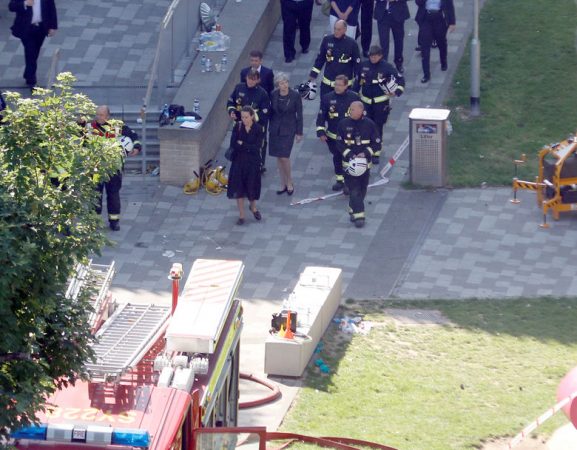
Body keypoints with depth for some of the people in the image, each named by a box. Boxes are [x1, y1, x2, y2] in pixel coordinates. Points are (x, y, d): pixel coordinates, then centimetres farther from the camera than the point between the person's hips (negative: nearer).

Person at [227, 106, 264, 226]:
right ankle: (241, 215, 16)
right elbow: (233, 144, -13)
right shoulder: (237, 127, -5)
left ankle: (253, 207, 40)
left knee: (252, 186, 9)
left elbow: (257, 147, -17)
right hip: (238, 161, 1)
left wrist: (242, 144, -15)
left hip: (253, 162, -1)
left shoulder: (258, 129, -10)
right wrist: (248, 147, -19)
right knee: (238, 188, 4)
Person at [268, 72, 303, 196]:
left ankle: (289, 182, 11)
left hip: (288, 129, -4)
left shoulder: (295, 95, -12)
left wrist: (299, 132, -3)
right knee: (278, 157, 8)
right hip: (275, 128, 4)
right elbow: (271, 111, 8)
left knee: (284, 156, -10)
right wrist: (270, 127, 12)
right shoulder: (274, 95, -3)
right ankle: (283, 184, 20)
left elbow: (299, 114, -5)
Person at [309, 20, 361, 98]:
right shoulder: (327, 40, -4)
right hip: (327, 82, 2)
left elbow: (357, 63, -4)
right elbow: (320, 58, 7)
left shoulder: (351, 43, -11)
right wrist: (313, 73, 7)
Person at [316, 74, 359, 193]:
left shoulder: (354, 97, -9)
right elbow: (321, 116, -2)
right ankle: (339, 180, 32)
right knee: (337, 158, 16)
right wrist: (321, 132, -7)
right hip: (333, 136, 2)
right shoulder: (327, 98, -8)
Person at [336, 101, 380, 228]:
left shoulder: (369, 124, -5)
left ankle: (353, 210, 33)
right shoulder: (344, 124, -5)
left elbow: (377, 144, -1)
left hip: (365, 162, 1)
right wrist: (349, 154, -15)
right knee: (354, 190, -8)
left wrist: (366, 153, -16)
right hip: (349, 163, -1)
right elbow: (340, 142, 0)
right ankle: (358, 216, -9)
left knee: (362, 189, 12)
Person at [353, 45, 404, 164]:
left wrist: (397, 92, -23)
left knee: (378, 127, 2)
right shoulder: (364, 66, 0)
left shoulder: (386, 67, -11)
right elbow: (358, 80, 13)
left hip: (381, 102, -3)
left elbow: (400, 79, -8)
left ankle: (376, 153, 11)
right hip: (366, 101, 3)